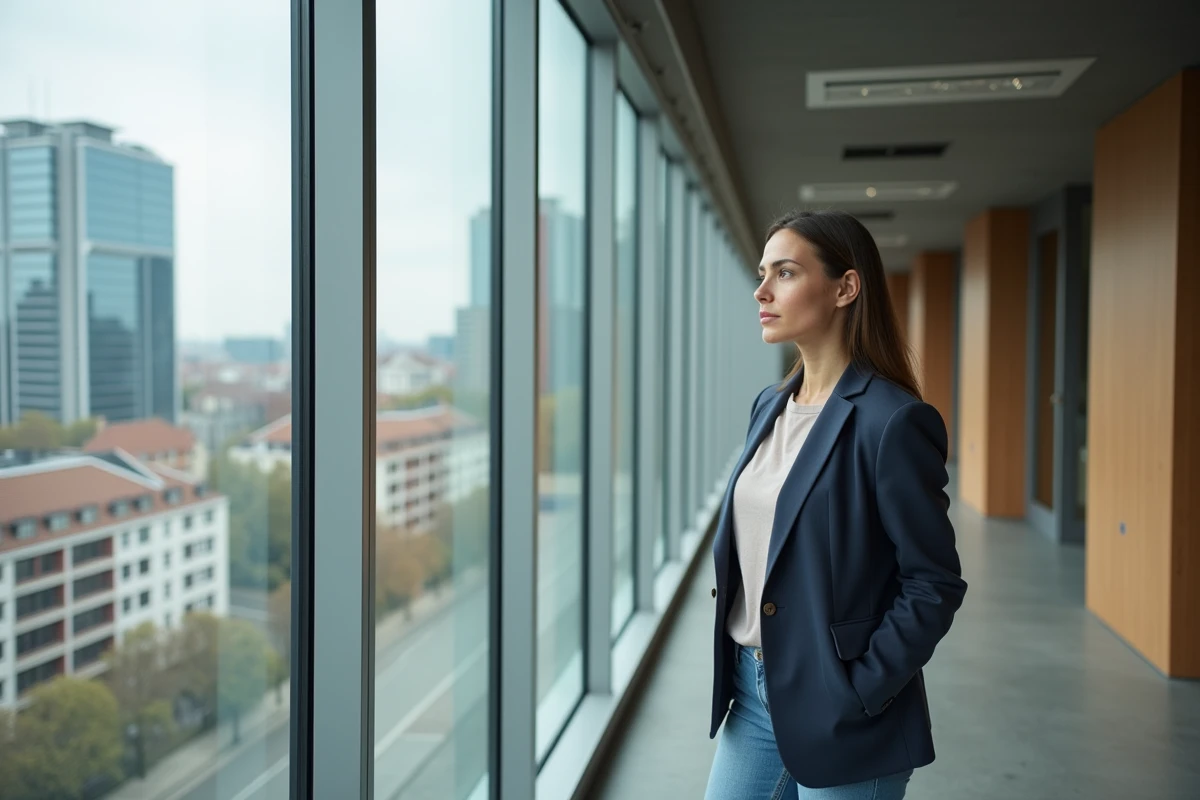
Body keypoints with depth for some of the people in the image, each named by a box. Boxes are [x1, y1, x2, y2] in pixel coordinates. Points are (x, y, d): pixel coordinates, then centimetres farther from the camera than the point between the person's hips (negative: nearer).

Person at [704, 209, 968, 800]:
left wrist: (856, 693, -15)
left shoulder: (893, 421, -17)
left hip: (836, 713, -7)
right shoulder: (770, 405, 6)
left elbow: (935, 586, -15)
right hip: (753, 690, 7)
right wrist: (737, 667, 8)